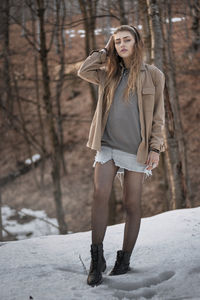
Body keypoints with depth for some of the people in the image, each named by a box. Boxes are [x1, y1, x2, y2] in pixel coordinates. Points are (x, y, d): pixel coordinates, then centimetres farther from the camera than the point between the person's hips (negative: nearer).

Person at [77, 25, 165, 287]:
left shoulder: (152, 75, 3)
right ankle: (97, 259, -9)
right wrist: (106, 49, 7)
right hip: (108, 145, 2)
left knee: (132, 204, 2)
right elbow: (83, 71, -1)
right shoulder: (109, 74, 13)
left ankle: (125, 260, 15)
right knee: (100, 193, -16)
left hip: (136, 149, -2)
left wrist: (155, 148, -6)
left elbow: (158, 115, 1)